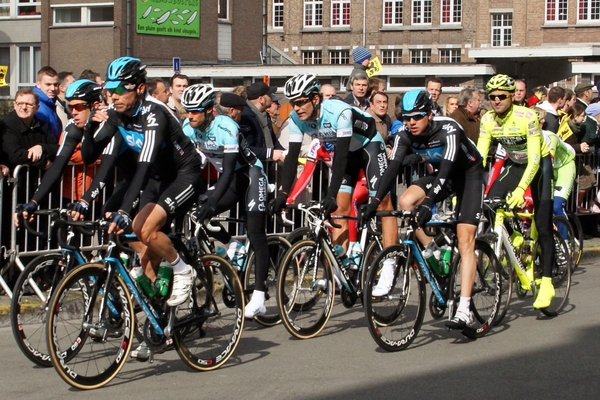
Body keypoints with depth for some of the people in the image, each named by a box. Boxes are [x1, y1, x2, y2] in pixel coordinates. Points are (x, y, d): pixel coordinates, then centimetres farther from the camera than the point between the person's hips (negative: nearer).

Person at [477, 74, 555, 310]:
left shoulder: (527, 117, -29)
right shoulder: (487, 120, -14)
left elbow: (535, 159, -32)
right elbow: (479, 157, -15)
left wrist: (521, 189, -44)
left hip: (539, 165, -5)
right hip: (515, 164, 5)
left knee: (542, 226, -9)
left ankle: (547, 283, -4)